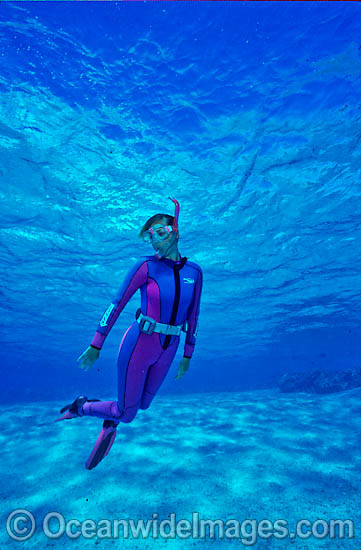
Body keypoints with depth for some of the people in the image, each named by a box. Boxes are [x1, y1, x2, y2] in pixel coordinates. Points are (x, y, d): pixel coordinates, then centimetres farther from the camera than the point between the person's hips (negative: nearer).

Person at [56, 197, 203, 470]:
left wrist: (187, 356, 11)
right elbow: (117, 303, -9)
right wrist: (95, 346, -6)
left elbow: (193, 316, 7)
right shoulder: (146, 266, -12)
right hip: (138, 344, -4)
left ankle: (111, 420, 51)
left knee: (141, 404, 20)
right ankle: (81, 406, 33)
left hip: (166, 350, 5)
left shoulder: (194, 271, 0)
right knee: (127, 414, 6)